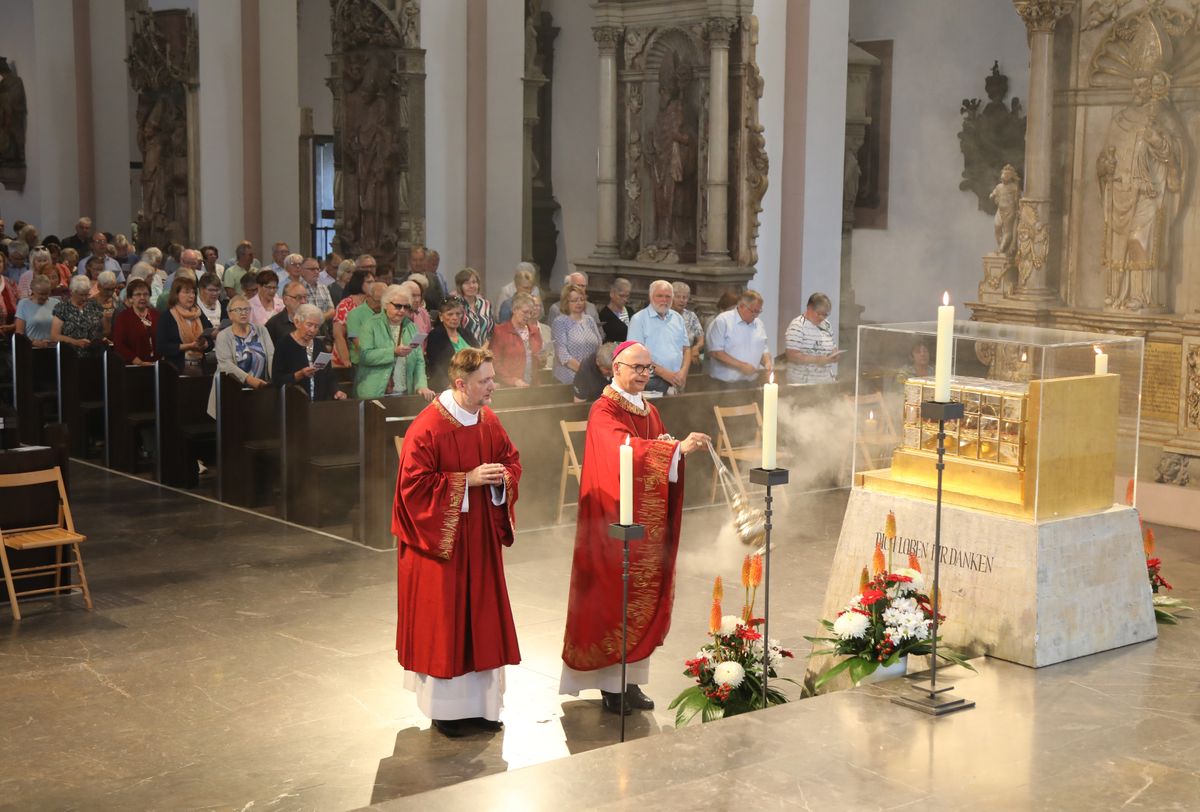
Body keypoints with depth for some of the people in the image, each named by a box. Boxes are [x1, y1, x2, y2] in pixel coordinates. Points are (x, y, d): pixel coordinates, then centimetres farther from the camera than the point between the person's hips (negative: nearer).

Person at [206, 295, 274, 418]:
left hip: (259, 390, 2)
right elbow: (226, 364, -13)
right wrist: (250, 379, -27)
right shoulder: (223, 336, 1)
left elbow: (271, 356, 0)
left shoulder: (261, 331, 10)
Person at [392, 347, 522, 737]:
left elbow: (511, 459, 14)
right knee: (443, 621, 3)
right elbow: (414, 483, -19)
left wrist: (503, 477, -9)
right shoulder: (427, 427, -18)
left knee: (483, 617, 11)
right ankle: (444, 708, 16)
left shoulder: (488, 421, 3)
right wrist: (467, 480, -22)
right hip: (440, 540, -7)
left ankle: (481, 703, 23)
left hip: (481, 537, 7)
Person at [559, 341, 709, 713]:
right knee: (614, 596, -3)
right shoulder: (604, 412, -12)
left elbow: (660, 460, 16)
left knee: (645, 598, 9)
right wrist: (677, 448, -40)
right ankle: (611, 685, 5)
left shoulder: (649, 411, 14)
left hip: (648, 524, 8)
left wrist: (669, 447, -7)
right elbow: (626, 448, -30)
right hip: (616, 524, -8)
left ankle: (630, 679, 17)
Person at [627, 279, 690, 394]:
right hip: (652, 382, -5)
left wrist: (683, 372, -2)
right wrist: (663, 373, -14)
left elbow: (686, 349, 17)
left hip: (677, 382, 5)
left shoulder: (677, 318, 14)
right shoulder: (639, 319, -3)